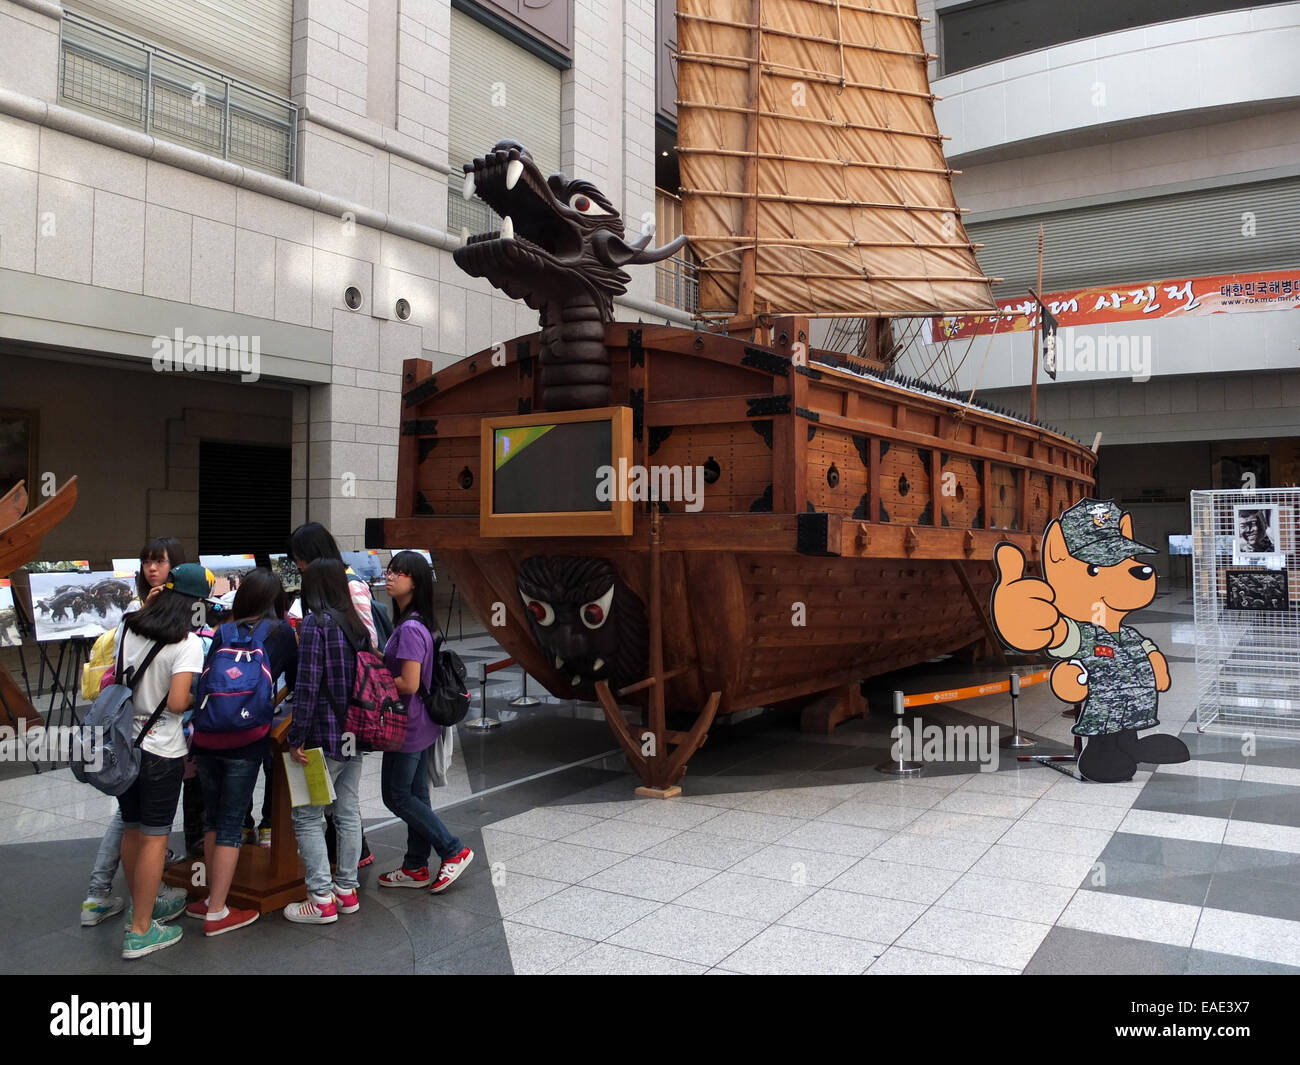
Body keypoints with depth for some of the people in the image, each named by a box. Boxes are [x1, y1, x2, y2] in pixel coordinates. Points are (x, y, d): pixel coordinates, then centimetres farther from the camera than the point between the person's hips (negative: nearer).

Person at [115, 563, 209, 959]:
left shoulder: (128, 627, 1)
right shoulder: (187, 643, -19)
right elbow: (176, 703, -24)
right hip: (160, 751, -7)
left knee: (132, 829, 19)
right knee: (154, 837, 4)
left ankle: (141, 906, 37)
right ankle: (139, 931, 11)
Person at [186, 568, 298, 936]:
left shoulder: (223, 633, 10)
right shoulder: (280, 632, 3)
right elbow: (295, 681, 13)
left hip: (206, 736, 4)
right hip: (246, 738, -3)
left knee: (213, 816, 17)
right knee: (231, 823, 3)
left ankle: (211, 899, 27)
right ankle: (217, 913, 6)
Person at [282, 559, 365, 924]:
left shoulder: (315, 623, -15)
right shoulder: (355, 624, 8)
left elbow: (307, 686, -18)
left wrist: (296, 738, -14)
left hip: (325, 737, -7)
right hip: (354, 736, 7)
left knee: (308, 817, 2)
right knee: (348, 814, 14)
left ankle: (322, 900, 5)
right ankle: (347, 890, 23)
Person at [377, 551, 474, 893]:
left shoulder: (410, 629, -23)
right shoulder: (416, 623, 7)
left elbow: (408, 684, -25)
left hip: (408, 726, -9)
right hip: (419, 725, 9)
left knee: (396, 795, 2)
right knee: (414, 795, 15)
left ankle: (454, 851, 7)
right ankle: (415, 868, 26)